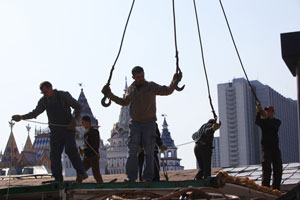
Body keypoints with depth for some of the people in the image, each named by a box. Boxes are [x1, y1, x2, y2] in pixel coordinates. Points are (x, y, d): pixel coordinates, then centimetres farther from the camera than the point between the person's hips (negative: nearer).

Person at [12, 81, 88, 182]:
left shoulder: (64, 95, -4)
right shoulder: (44, 100, 10)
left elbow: (78, 107, -2)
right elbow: (35, 112, 14)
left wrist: (74, 120, -14)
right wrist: (21, 117, 1)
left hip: (68, 128, -5)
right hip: (55, 130, 5)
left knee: (70, 149, -21)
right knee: (54, 154, -2)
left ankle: (81, 173, -18)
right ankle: (58, 179, 0)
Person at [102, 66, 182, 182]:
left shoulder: (151, 86, 2)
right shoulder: (130, 89, 11)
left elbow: (167, 91, 2)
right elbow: (124, 102, 26)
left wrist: (174, 82, -14)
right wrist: (110, 95, 24)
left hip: (149, 123, -2)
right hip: (135, 123, 2)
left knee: (149, 151, -2)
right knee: (132, 150, -5)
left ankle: (148, 177, 1)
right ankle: (131, 177, -6)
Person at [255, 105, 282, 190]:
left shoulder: (277, 121, 8)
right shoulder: (263, 121, 5)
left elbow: (273, 126, -15)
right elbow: (257, 122, -18)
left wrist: (266, 118, -25)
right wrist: (259, 112, -31)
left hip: (275, 147, 3)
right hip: (266, 147, -3)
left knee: (278, 169, 5)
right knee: (267, 169, -11)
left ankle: (276, 188, 15)